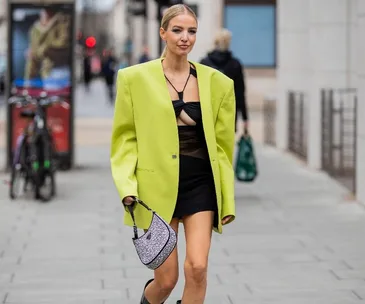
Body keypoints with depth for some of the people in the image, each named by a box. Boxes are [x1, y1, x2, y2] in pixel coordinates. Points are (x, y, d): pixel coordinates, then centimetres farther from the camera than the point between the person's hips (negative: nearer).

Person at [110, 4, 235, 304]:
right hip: (158, 185, -2)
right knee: (166, 279, 1)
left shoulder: (216, 82, 5)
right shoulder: (135, 78, -1)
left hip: (201, 183, 2)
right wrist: (127, 185, -11)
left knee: (197, 268, -13)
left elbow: (222, 143, 9)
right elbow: (125, 137, 2)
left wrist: (227, 200, 8)